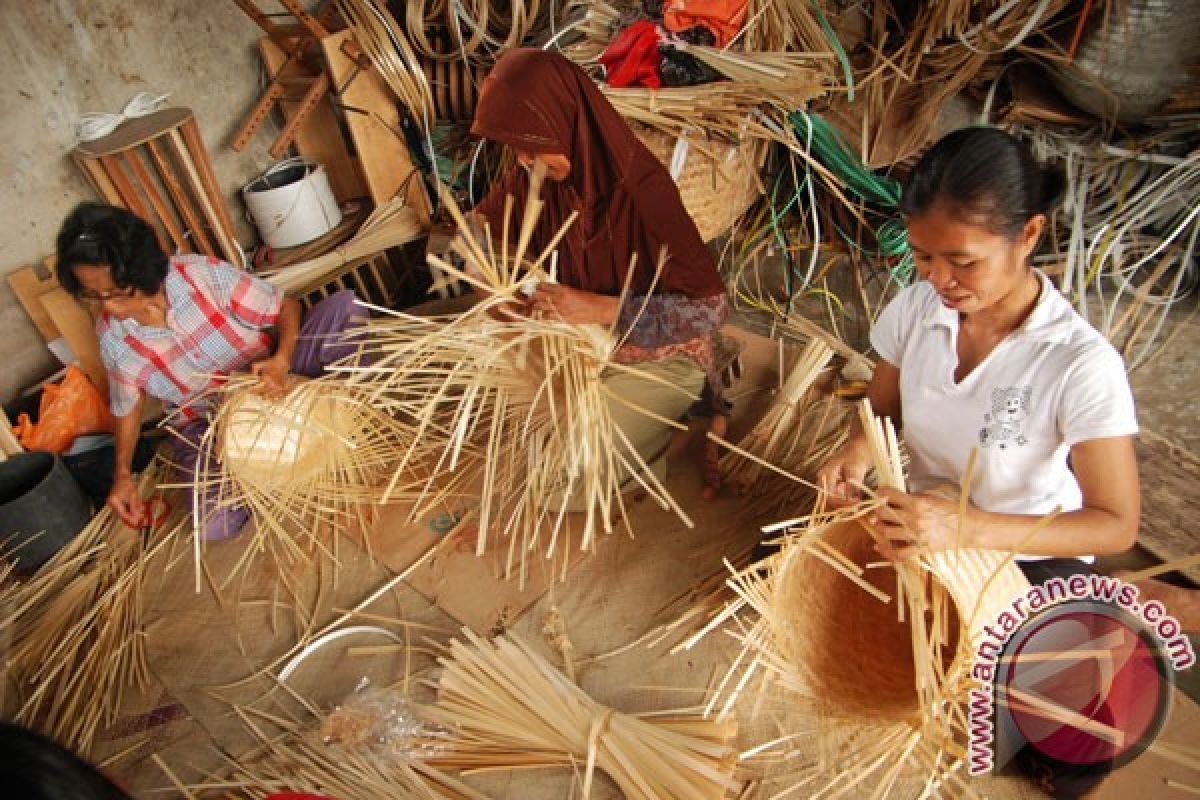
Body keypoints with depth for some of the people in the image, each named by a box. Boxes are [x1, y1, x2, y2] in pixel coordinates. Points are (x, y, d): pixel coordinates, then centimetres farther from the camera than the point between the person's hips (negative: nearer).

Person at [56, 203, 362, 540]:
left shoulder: (205, 275, -21)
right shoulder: (110, 334, -11)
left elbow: (286, 306, -12)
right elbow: (127, 403, 6)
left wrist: (281, 361, -31)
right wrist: (122, 472, -4)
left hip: (267, 378, -1)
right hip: (205, 423, 1)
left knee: (343, 304, -22)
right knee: (213, 523, -27)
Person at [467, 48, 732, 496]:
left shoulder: (642, 191, -30)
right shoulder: (537, 176, -11)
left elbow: (711, 307, -31)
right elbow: (481, 221, 7)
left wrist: (598, 307, -37)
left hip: (660, 354, -6)